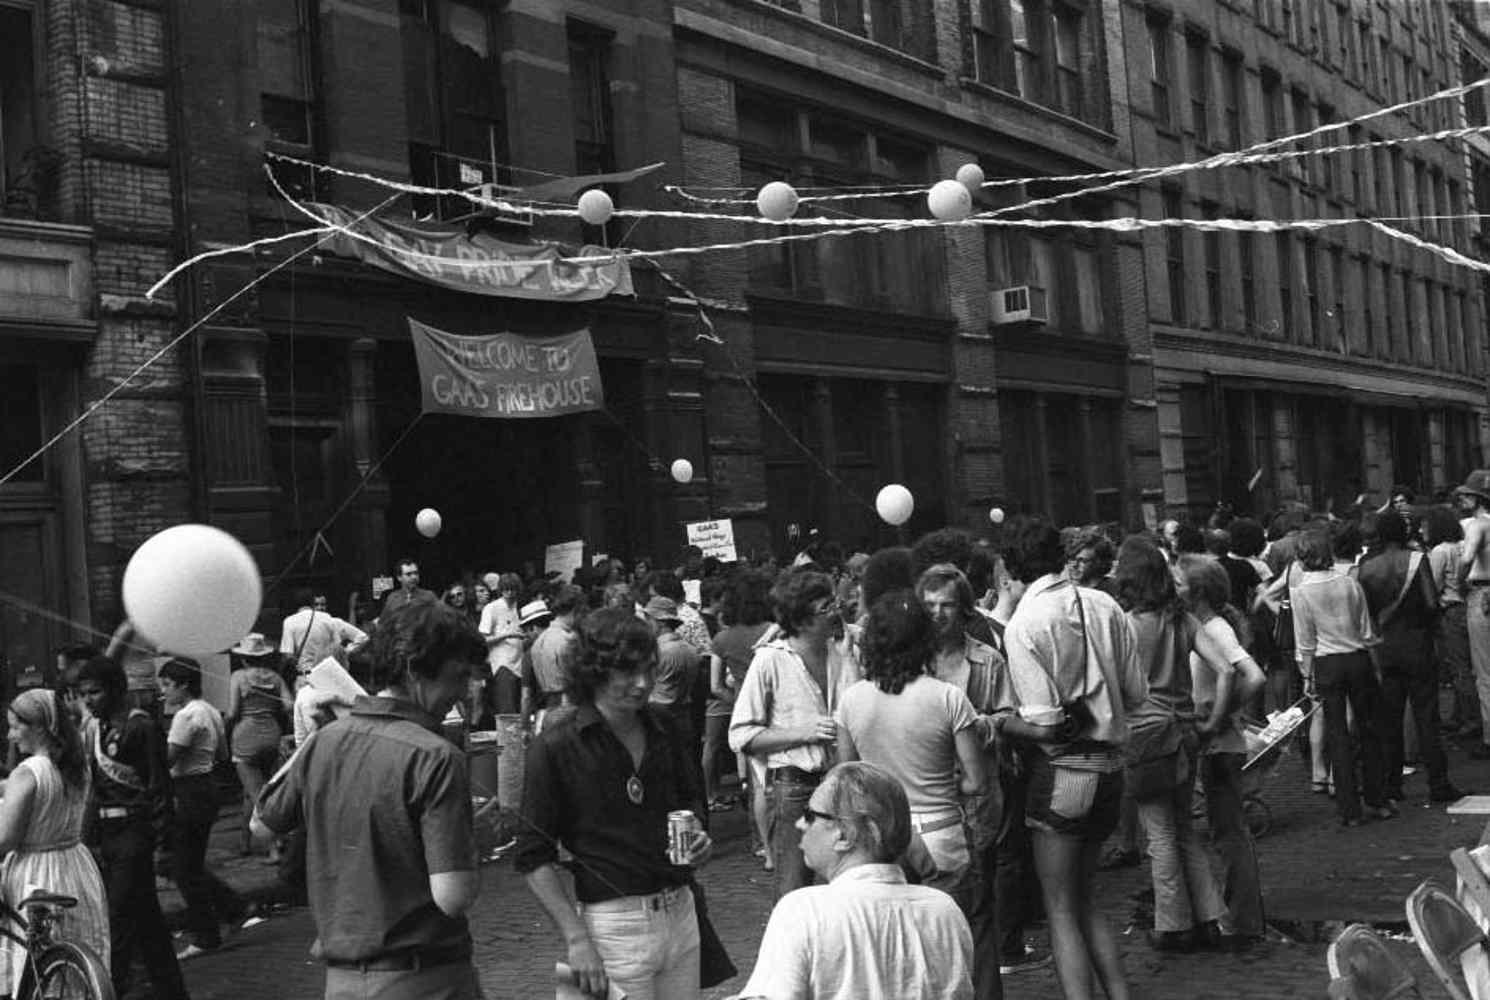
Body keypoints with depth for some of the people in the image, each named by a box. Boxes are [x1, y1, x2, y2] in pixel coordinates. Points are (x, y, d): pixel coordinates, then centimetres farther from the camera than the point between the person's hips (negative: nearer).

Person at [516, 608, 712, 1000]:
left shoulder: (662, 728, 5)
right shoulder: (555, 747, -11)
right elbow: (534, 857, -10)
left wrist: (697, 837, 0)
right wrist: (576, 938, -16)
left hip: (681, 913, 5)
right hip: (613, 921, -5)